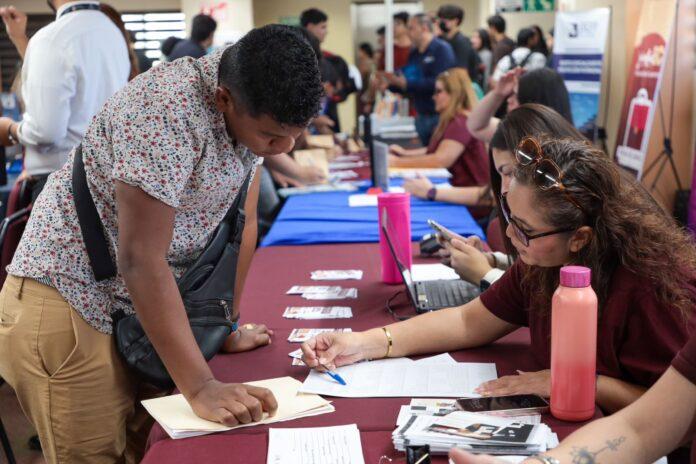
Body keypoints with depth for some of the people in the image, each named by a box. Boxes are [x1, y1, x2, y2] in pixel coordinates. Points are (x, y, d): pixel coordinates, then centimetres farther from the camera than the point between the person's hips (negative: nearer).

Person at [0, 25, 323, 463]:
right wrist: (201, 386, -31)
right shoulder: (167, 112, -29)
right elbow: (140, 260, -30)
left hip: (142, 304, 7)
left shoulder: (257, 107, -5)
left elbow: (241, 222, 4)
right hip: (69, 300, -7)